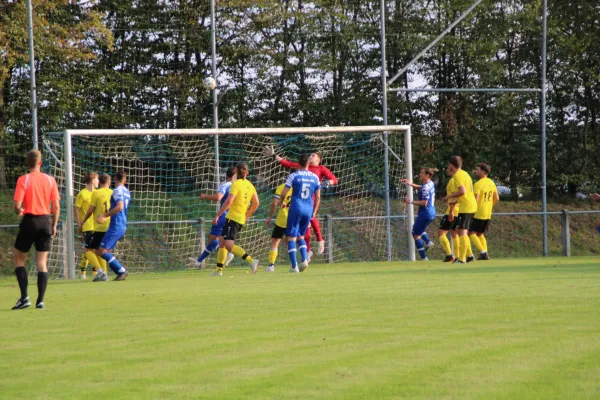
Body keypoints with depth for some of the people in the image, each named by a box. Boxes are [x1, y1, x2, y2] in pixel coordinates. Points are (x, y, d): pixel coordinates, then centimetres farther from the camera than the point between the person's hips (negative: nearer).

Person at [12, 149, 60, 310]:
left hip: (29, 221, -3)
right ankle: (40, 300, 2)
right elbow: (56, 206, 1)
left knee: (19, 259, 10)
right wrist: (54, 225, 12)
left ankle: (24, 297, -4)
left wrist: (19, 211, 10)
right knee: (42, 262, 7)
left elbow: (17, 205, -13)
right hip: (45, 221, 3)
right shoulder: (50, 180, 1)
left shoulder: (23, 180, -9)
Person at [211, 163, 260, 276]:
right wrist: (247, 216, 22)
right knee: (222, 241, 17)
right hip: (241, 219, 8)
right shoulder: (250, 185, 10)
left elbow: (228, 202, -19)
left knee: (229, 245, -15)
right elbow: (256, 203, 13)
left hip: (233, 218, -8)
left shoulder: (236, 184, -11)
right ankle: (219, 270, 17)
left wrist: (217, 215, -14)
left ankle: (251, 261, -28)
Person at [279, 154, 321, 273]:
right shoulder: (315, 177, 6)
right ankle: (304, 259, -2)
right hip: (308, 210, 4)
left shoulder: (293, 176, -4)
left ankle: (294, 266, -7)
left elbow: (283, 193, -4)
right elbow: (318, 197, 10)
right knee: (301, 236, 20)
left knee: (291, 237, 2)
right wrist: (314, 212, 21)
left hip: (296, 209, -4)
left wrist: (282, 203, 17)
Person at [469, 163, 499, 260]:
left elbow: (475, 200, -22)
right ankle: (485, 253, 9)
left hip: (478, 214, -8)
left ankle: (483, 252, -11)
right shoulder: (491, 183, 9)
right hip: (488, 214, 8)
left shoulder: (478, 184, -15)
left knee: (471, 233, -1)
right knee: (480, 234, 18)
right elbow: (496, 199, 12)